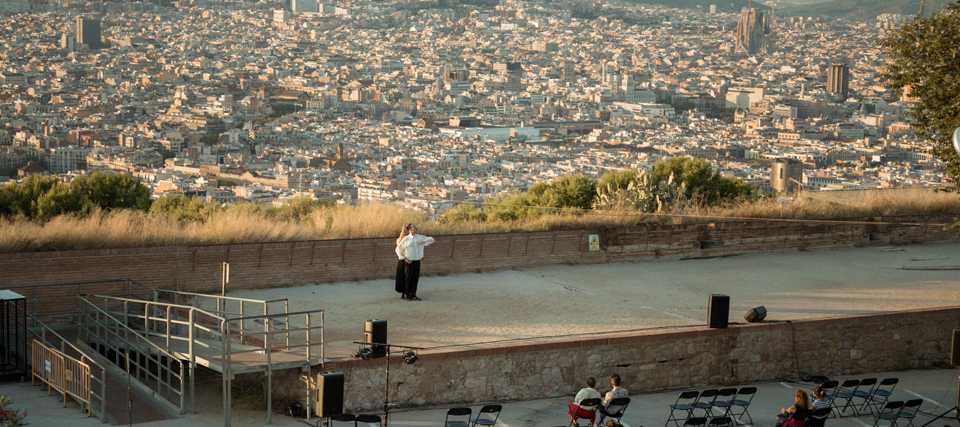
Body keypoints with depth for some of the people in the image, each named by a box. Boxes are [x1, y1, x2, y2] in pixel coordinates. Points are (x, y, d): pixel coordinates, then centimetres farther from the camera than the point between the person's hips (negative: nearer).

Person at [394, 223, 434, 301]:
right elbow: (398, 249, -1)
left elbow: (431, 239, 12)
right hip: (409, 261, -4)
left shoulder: (420, 237, 7)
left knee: (415, 279, 5)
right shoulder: (406, 239, -4)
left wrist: (424, 241, -6)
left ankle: (413, 296, 11)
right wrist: (404, 258, -7)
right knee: (408, 278, 0)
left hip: (417, 261, 4)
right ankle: (408, 295, 11)